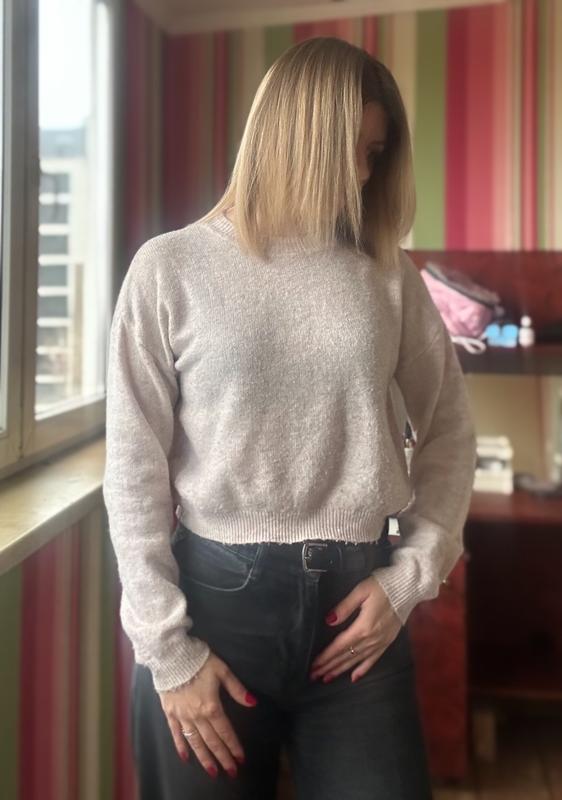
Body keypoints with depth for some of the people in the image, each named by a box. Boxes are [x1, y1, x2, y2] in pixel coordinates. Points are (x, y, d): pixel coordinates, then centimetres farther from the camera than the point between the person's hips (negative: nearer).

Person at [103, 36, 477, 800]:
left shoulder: (389, 273, 5)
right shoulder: (172, 268, -3)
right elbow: (134, 466, -5)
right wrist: (168, 649, -7)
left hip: (354, 599, 2)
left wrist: (410, 575, 0)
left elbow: (450, 428, 11)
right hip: (214, 597, -2)